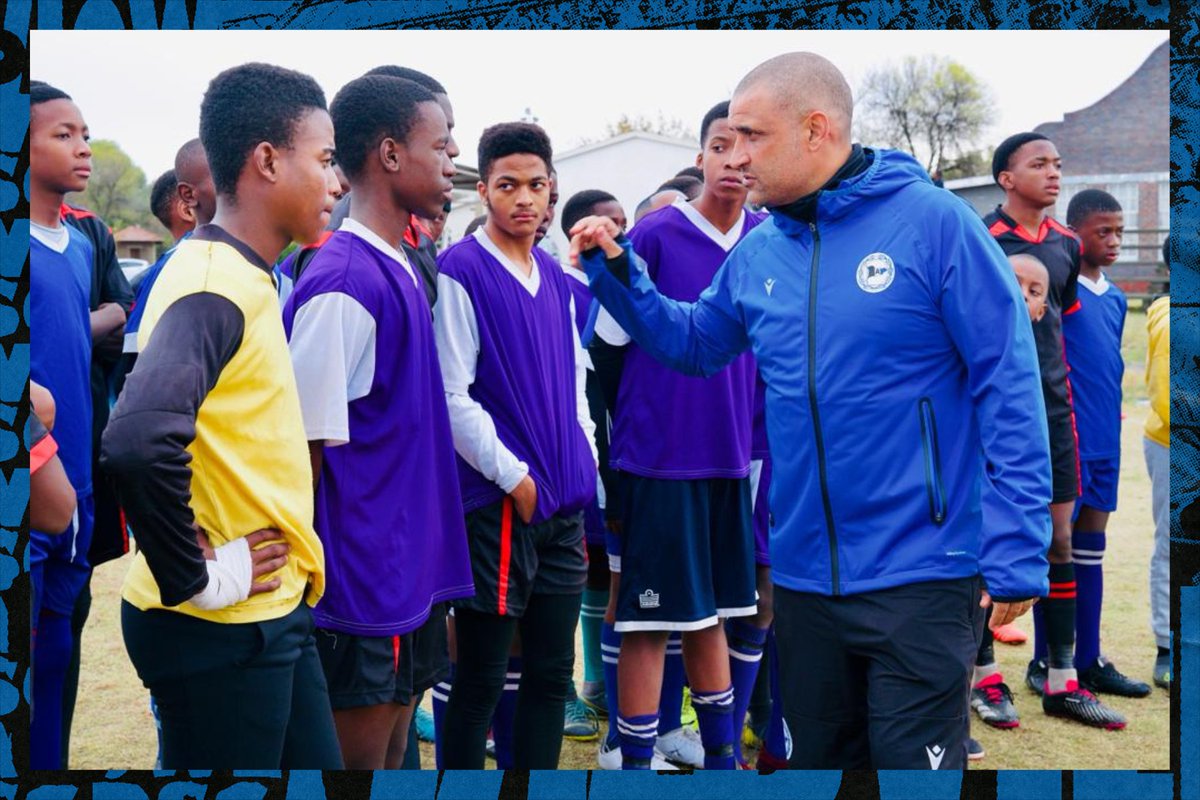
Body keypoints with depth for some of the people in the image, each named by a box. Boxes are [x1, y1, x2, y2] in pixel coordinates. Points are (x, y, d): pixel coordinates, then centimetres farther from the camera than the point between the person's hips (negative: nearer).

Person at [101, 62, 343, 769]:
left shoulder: (244, 277, 10)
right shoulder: (217, 282, -20)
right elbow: (141, 442, -35)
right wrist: (196, 581, -22)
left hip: (274, 617, 9)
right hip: (222, 631, -9)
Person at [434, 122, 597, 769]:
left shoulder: (554, 276, 13)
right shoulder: (459, 273, -9)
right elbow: (452, 397, -14)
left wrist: (580, 462, 10)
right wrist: (514, 476, -13)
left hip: (564, 504, 7)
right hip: (498, 504, -7)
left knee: (551, 672, 13)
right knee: (480, 680, 2)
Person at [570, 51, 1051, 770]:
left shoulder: (933, 222, -13)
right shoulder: (758, 252, 5)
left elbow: (1010, 390, -13)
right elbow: (694, 341, 21)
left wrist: (1017, 555, -16)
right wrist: (617, 271, 6)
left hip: (918, 576, -6)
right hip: (804, 574, 6)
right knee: (821, 757, 20)